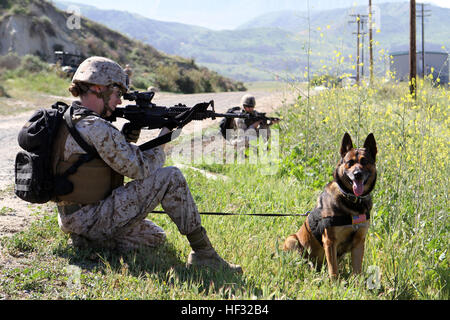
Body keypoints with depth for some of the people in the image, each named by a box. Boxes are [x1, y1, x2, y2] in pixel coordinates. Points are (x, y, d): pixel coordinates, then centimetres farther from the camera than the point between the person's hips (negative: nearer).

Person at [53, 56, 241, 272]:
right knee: (171, 178, -11)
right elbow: (139, 169, -16)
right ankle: (203, 252, -7)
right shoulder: (95, 128, -21)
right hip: (92, 219, -10)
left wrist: (125, 140, 3)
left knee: (156, 237, 24)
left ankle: (90, 241, 9)